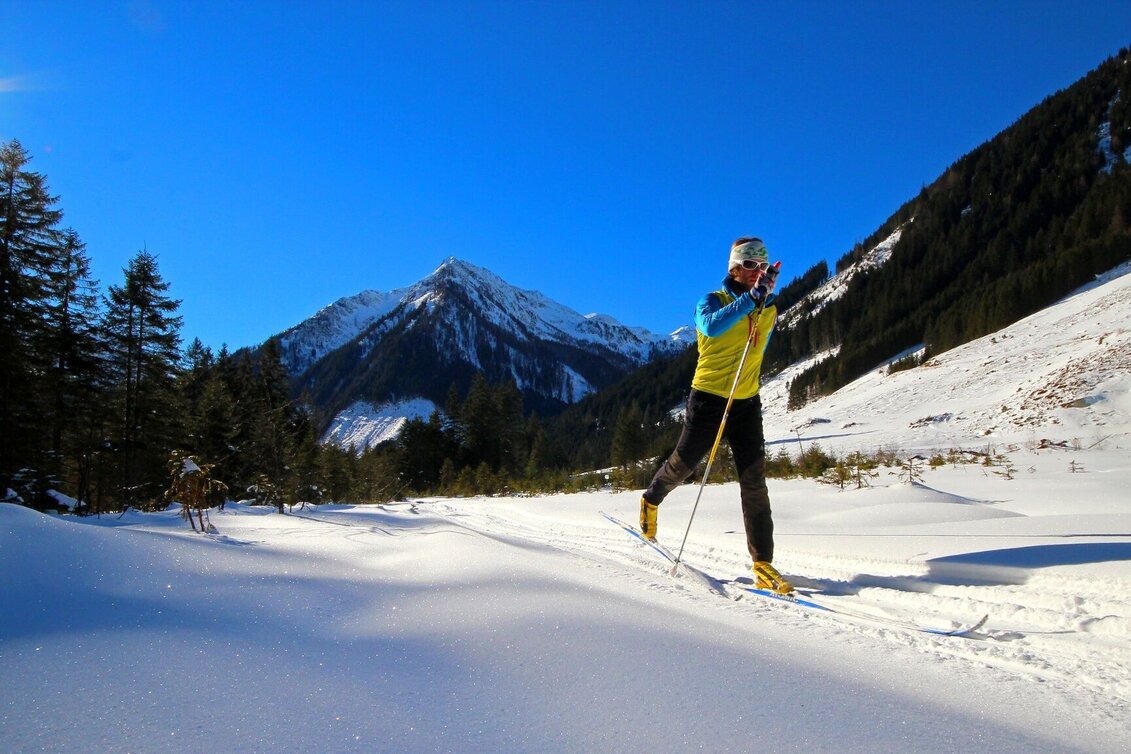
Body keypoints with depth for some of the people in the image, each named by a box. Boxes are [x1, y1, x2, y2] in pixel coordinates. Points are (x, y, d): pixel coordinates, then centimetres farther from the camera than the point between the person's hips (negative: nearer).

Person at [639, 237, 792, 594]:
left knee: (754, 482, -3)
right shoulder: (713, 301, -6)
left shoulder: (769, 311, 9)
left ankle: (763, 565, 0)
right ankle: (651, 501, 41)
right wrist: (752, 297, -32)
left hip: (747, 403, 4)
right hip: (708, 398, -3)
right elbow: (711, 326, -31)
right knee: (683, 463, 8)